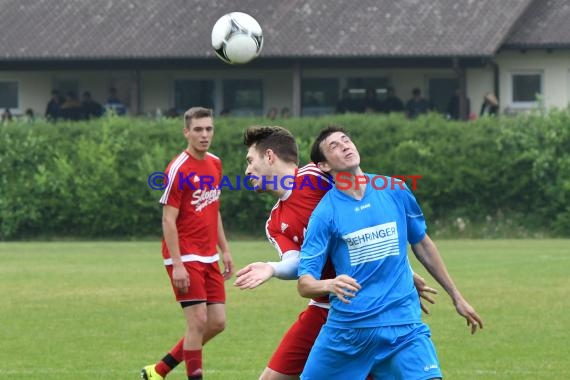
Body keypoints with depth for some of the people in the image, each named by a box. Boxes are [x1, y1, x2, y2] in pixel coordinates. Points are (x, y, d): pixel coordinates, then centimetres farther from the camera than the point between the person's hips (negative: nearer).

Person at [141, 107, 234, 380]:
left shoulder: (215, 164, 10)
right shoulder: (179, 170, -14)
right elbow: (168, 219, -15)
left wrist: (224, 250, 16)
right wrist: (177, 265, -20)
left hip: (208, 257, 8)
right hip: (186, 256, -8)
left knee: (217, 322, 6)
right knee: (198, 321, -11)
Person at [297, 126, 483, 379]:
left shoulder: (395, 191, 2)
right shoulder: (325, 213, -6)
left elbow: (422, 244, 18)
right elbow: (304, 283, -9)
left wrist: (456, 297, 24)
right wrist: (330, 285, -32)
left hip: (403, 324, 1)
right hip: (346, 327, -1)